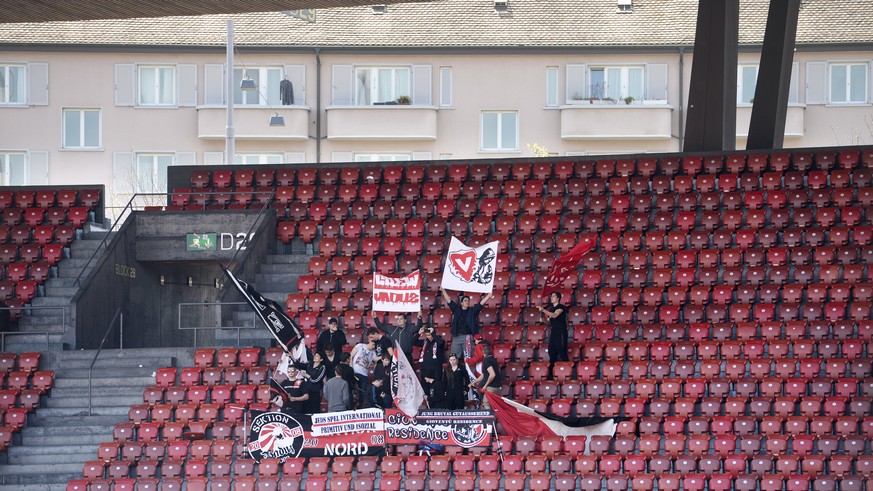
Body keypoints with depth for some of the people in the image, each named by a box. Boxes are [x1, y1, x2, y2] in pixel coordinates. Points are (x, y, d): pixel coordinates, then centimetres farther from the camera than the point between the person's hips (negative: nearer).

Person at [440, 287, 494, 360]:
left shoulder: (472, 310, 9)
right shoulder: (456, 309, 12)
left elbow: (481, 303, 2)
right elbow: (448, 300, 11)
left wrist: (489, 296, -9)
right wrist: (443, 291, 7)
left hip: (467, 337, -1)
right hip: (456, 337, 1)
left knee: (467, 356, -3)